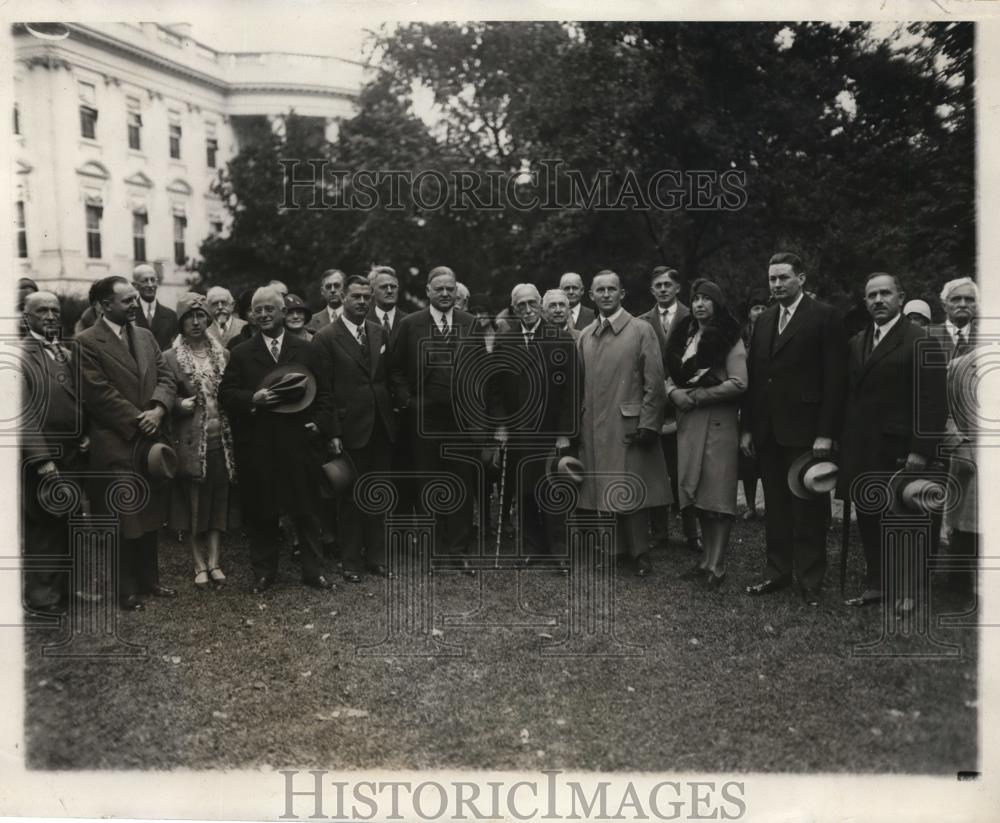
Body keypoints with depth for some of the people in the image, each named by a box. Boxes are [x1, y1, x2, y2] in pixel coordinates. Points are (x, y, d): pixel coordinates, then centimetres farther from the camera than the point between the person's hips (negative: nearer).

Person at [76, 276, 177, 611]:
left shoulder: (145, 335, 11)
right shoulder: (87, 342, -10)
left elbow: (165, 376, 5)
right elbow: (99, 393, -16)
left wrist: (157, 410, -13)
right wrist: (137, 419, -14)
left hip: (150, 439, 6)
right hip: (115, 445, -6)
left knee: (149, 515, 15)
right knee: (122, 521, 5)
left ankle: (149, 579, 30)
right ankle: (125, 589, 19)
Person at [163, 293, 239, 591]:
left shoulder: (224, 355, 10)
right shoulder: (170, 357, 1)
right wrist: (180, 404, -16)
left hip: (221, 439, 3)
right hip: (190, 441, -3)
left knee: (219, 499, 4)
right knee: (193, 501, 2)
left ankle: (214, 561, 11)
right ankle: (199, 564, 12)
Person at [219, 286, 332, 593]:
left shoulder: (305, 349, 8)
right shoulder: (241, 353, 6)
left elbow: (320, 391, 9)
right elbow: (225, 394, 2)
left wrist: (318, 420, -4)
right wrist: (253, 399, -15)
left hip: (299, 440, 0)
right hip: (257, 445, 0)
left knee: (306, 508, 7)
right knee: (260, 512, 7)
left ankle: (312, 569, 19)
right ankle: (263, 572, 20)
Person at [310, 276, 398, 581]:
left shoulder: (380, 332, 9)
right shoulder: (325, 337, -6)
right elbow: (324, 390, -7)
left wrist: (393, 412, 4)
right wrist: (332, 433, -11)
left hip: (382, 427, 4)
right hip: (350, 428, -4)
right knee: (351, 496, 6)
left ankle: (376, 556, 25)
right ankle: (351, 561, 19)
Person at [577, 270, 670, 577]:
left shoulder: (641, 330, -2)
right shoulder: (584, 336, 12)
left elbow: (654, 383, -6)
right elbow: (580, 386, 12)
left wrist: (648, 425, -13)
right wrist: (577, 424, 5)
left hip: (629, 425, -4)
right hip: (594, 430, 4)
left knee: (632, 491, 0)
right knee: (604, 491, 7)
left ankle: (639, 552, 12)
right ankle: (616, 549, 18)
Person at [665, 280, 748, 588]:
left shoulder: (728, 338, -3)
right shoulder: (684, 336, 14)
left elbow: (738, 383, -12)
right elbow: (671, 375, 15)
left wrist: (696, 396, -13)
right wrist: (674, 392, -7)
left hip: (718, 421, -6)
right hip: (688, 420, 6)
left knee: (718, 491, -4)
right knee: (696, 491, 8)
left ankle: (716, 565, 0)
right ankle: (707, 557, 17)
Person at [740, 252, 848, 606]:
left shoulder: (824, 317, -4)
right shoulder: (763, 321, 14)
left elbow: (834, 378, -9)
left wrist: (826, 433, -14)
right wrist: (747, 427, 10)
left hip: (805, 430, -5)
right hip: (767, 430, 6)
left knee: (808, 508, 3)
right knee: (775, 507, 11)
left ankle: (810, 581, 13)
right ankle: (777, 572, 21)